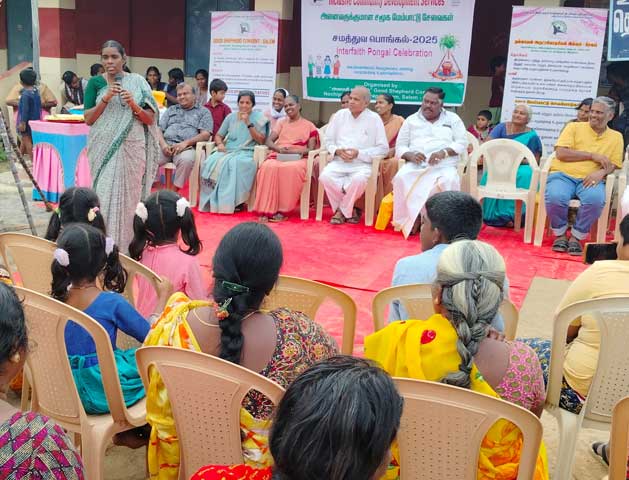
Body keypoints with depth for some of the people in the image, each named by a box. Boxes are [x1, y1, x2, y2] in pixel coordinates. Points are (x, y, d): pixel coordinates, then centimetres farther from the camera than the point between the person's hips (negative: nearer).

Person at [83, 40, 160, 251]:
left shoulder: (137, 82, 5)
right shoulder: (95, 82, 5)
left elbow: (150, 119, 4)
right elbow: (88, 119, -1)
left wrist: (134, 105, -14)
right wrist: (106, 98, -12)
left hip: (132, 148, 0)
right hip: (104, 148, 0)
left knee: (129, 193, 2)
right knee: (105, 193, -4)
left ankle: (126, 242, 11)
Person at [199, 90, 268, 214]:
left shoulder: (259, 118, 6)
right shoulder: (231, 117, 16)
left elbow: (261, 141, -4)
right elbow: (218, 135, 21)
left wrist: (249, 123, -11)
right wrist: (220, 144, -2)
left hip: (246, 153, -4)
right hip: (227, 151, 4)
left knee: (233, 163, -38)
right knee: (211, 162, -28)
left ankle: (233, 202, -31)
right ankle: (212, 202, -22)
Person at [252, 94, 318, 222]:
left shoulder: (309, 126, 16)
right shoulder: (281, 122, 25)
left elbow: (311, 149, 5)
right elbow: (269, 141, 14)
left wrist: (293, 151, -14)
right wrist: (279, 149, -9)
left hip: (298, 158, -2)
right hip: (277, 156, 3)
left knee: (291, 169, -40)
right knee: (268, 167, -35)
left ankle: (283, 210, -31)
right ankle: (266, 211, -36)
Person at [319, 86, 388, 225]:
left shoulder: (374, 119, 3)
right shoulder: (340, 115, 13)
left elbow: (383, 148, -1)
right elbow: (329, 139, 15)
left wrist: (359, 153, -12)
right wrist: (337, 151, -8)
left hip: (362, 164, -3)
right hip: (339, 162, 3)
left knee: (358, 180, -36)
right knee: (325, 176, -28)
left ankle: (342, 211, -8)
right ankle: (350, 210, -10)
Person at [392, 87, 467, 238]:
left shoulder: (453, 119, 16)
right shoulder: (411, 120, 18)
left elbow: (462, 143, 5)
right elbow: (400, 147, 12)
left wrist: (443, 152, -14)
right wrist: (410, 155, -12)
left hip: (444, 165, -1)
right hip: (415, 164, 1)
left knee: (449, 181, -35)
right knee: (401, 178, -31)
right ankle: (406, 221, -22)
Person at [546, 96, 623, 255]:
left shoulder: (616, 137, 17)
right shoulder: (574, 127, 10)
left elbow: (613, 164, 10)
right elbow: (561, 153, -4)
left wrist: (602, 172, -14)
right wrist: (592, 155, -5)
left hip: (590, 180, 1)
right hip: (563, 175, -1)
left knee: (596, 199, -34)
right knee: (555, 197, -34)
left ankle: (576, 237, -12)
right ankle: (560, 234, -6)